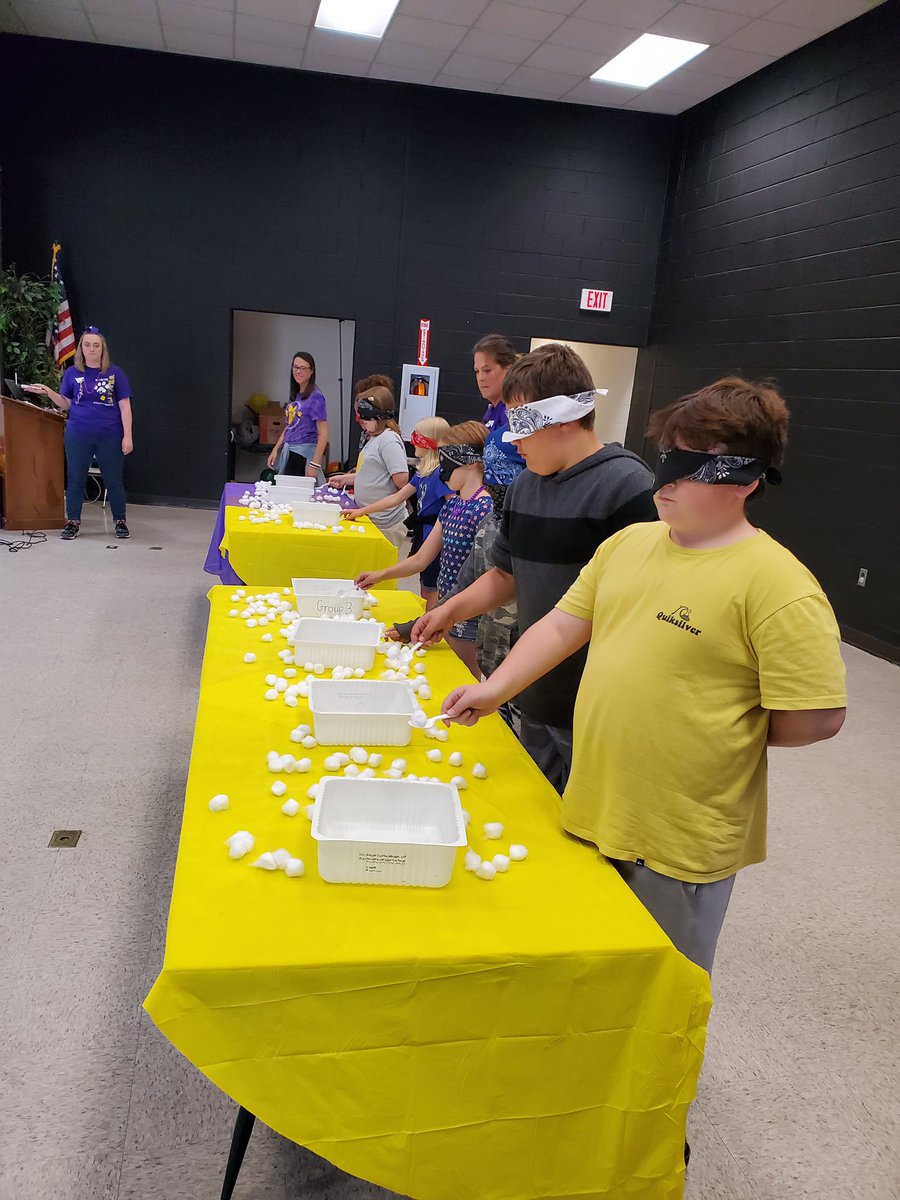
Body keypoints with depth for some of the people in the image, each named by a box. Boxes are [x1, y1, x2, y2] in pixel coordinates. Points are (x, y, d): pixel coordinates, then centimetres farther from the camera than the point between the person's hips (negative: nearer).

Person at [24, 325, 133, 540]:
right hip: (78, 436, 2)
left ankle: (120, 521, 18)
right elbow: (66, 404, 10)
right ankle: (73, 522, 17)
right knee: (75, 480, 7)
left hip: (109, 436, -2)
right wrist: (49, 392, -8)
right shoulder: (72, 373, 6)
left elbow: (125, 406, -1)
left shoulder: (115, 373, 0)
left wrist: (127, 436, -8)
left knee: (113, 480, 5)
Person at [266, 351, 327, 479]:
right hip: (288, 452, 7)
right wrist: (275, 450, 14)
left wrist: (315, 465, -20)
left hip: (304, 454, -7)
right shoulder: (294, 395, 13)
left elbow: (323, 434, -15)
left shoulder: (315, 397, -11)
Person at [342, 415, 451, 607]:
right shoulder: (423, 471, 10)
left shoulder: (441, 473, -18)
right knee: (425, 589, 17)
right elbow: (398, 497, 16)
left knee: (431, 591, -1)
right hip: (424, 534, 9)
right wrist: (361, 511, 18)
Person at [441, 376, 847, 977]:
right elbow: (563, 625, 8)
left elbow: (817, 718, -18)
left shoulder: (776, 583, -19)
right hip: (596, 810, 7)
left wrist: (731, 729, -9)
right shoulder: (629, 543, 3)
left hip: (682, 837, -6)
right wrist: (495, 688, 0)